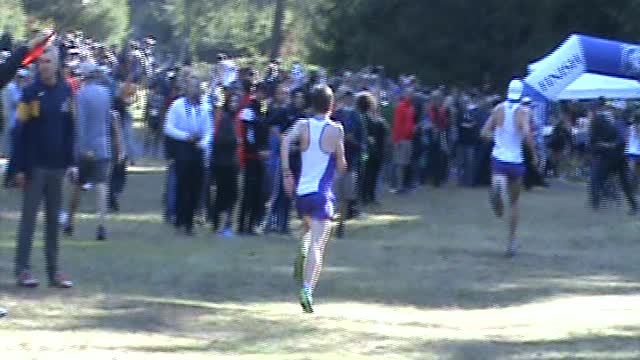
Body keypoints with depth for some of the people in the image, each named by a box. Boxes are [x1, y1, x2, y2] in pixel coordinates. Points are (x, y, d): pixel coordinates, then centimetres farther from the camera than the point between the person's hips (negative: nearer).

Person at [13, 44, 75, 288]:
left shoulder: (65, 92, 5)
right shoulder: (31, 93, -7)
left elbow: (69, 129, 10)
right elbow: (21, 132, -8)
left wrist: (70, 162, 6)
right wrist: (20, 167, -11)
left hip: (57, 166, 4)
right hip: (35, 165, -4)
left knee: (54, 220, 8)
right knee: (29, 217, -2)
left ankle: (54, 270, 13)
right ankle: (23, 269, 1)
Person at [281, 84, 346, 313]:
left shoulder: (303, 125, 4)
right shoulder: (336, 129, -3)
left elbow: (286, 141, -16)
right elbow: (341, 166, -2)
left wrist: (287, 173, -12)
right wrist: (341, 162, 21)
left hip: (301, 192, 4)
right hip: (322, 194, -4)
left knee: (310, 229, 32)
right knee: (317, 245, -9)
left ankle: (303, 252, 0)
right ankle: (308, 288, -27)